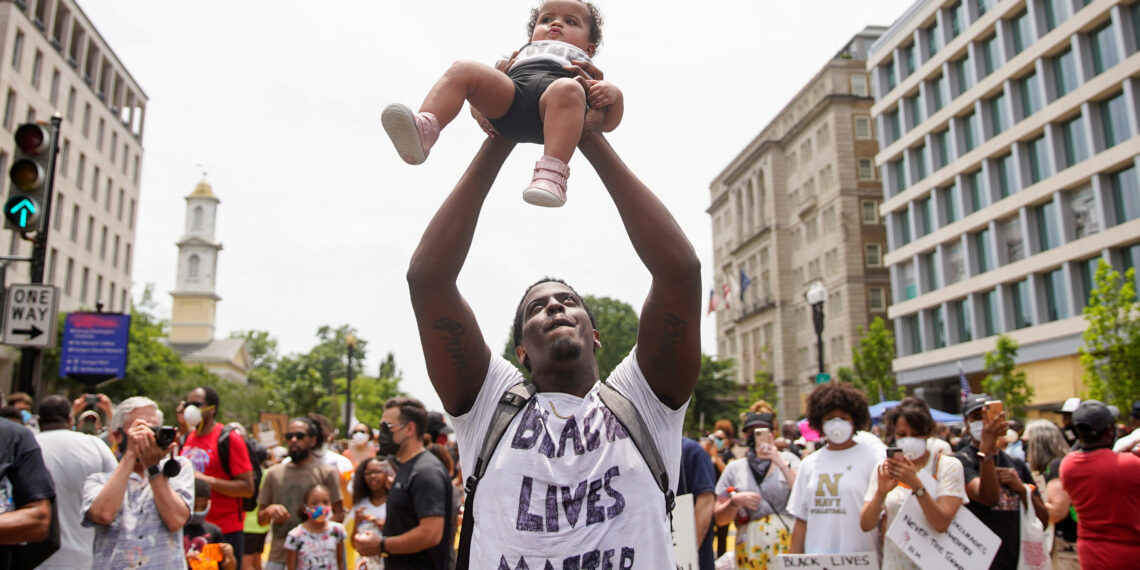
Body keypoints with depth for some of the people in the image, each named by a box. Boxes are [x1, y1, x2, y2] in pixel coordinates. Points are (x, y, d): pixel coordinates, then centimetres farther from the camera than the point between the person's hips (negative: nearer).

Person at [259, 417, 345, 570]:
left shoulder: (327, 472, 4)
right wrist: (269, 511, -7)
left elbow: (339, 514, 1)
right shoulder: (273, 473, 12)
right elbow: (260, 519, 16)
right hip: (278, 557, 3)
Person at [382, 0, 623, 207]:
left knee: (566, 89, -36)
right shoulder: (519, 58, 47)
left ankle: (552, 174, -50)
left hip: (550, 115, -2)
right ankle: (424, 130, -40)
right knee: (461, 70, -19)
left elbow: (607, 123, 25)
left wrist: (613, 92, 1)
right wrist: (479, 108, 8)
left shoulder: (586, 71, 40)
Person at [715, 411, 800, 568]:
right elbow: (720, 520, 9)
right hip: (751, 548, 1)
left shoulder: (788, 459, 10)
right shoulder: (734, 468, 10)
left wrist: (782, 464, -12)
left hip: (788, 543, 0)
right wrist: (735, 501, -9)